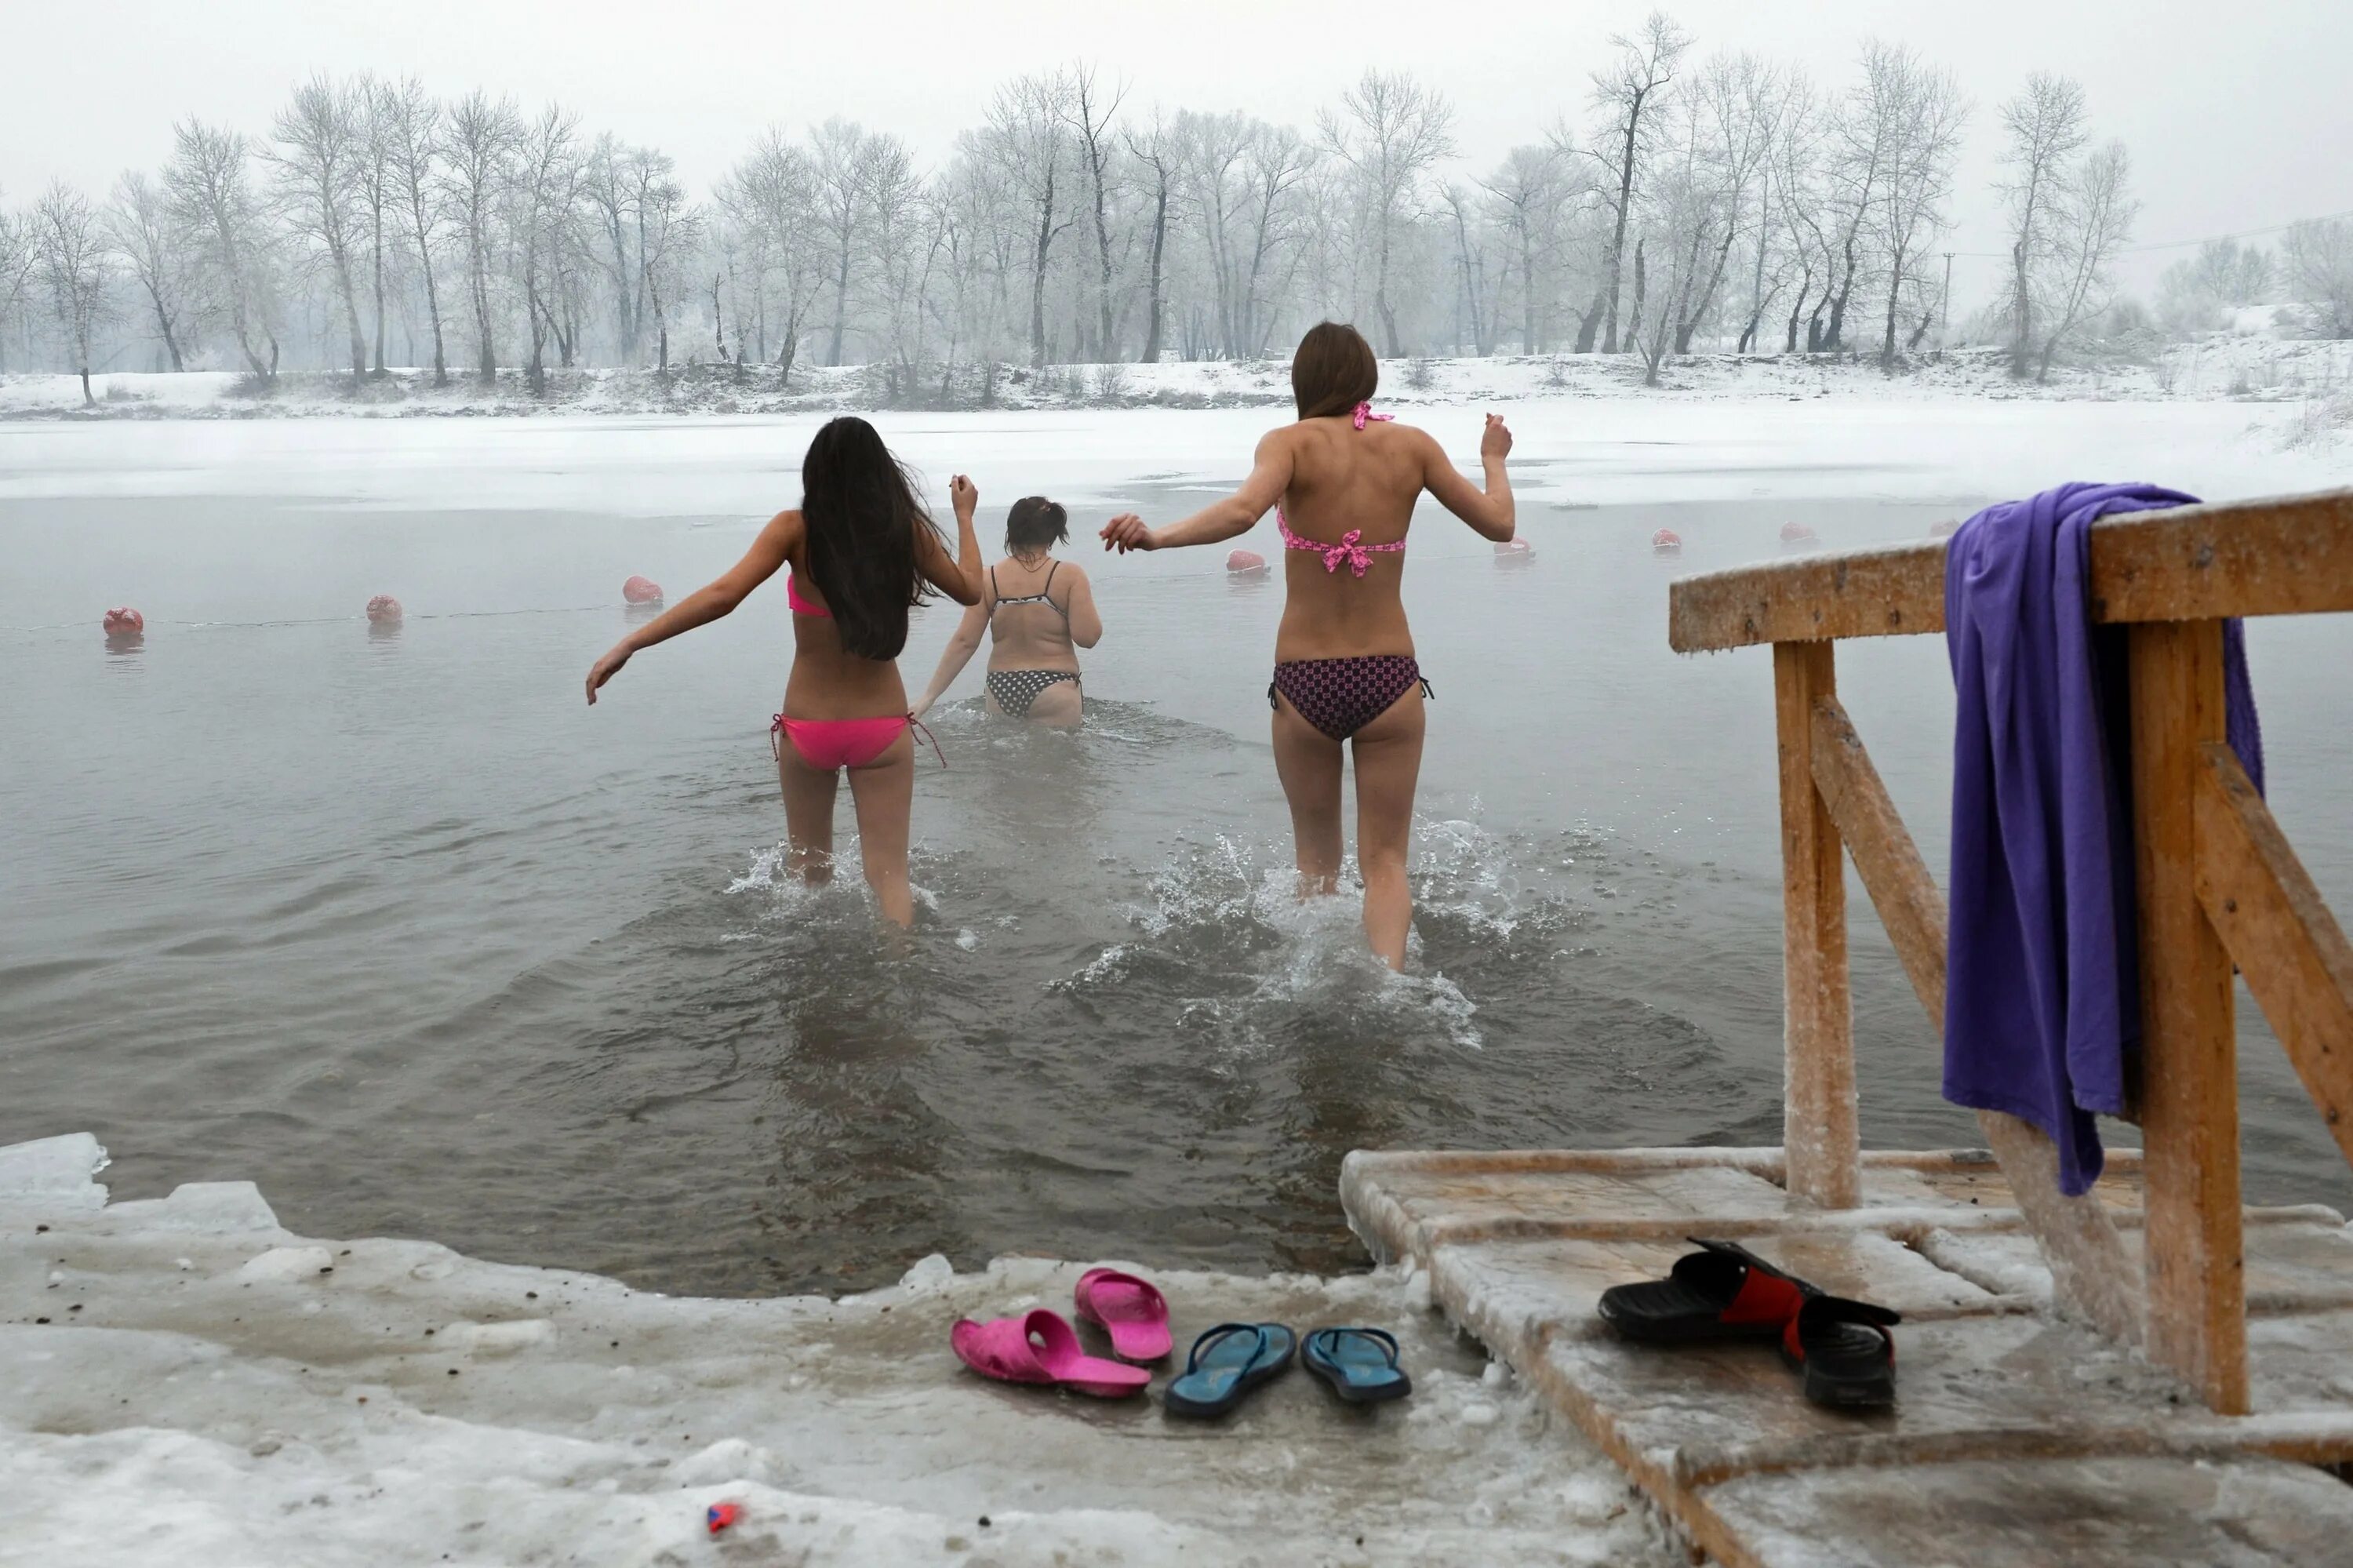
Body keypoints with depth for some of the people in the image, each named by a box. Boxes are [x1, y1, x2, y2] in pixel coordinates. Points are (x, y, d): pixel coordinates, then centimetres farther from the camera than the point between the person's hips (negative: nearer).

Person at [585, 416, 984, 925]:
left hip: (808, 727, 0)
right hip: (883, 728, 0)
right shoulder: (906, 529, -6)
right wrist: (965, 515, 23)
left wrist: (628, 644, -19)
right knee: (889, 874, 3)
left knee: (810, 869, 20)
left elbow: (723, 595, -22)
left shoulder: (797, 529, -12)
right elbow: (970, 590, 8)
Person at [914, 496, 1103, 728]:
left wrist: (929, 696, -2)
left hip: (1001, 690, 3)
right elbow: (1087, 637, -11)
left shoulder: (989, 579, 0)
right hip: (1054, 691, -3)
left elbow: (964, 642, -4)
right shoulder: (1069, 576, -7)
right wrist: (1086, 600, 9)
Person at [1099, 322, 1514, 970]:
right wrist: (1495, 460, 26)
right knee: (1384, 860, 9)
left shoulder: (1292, 443, -6)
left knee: (1316, 858, 20)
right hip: (1390, 678, 1)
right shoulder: (1411, 445, 2)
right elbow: (1499, 524, 8)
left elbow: (1242, 510, -27)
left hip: (1305, 681, -1)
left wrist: (1157, 536, -31)